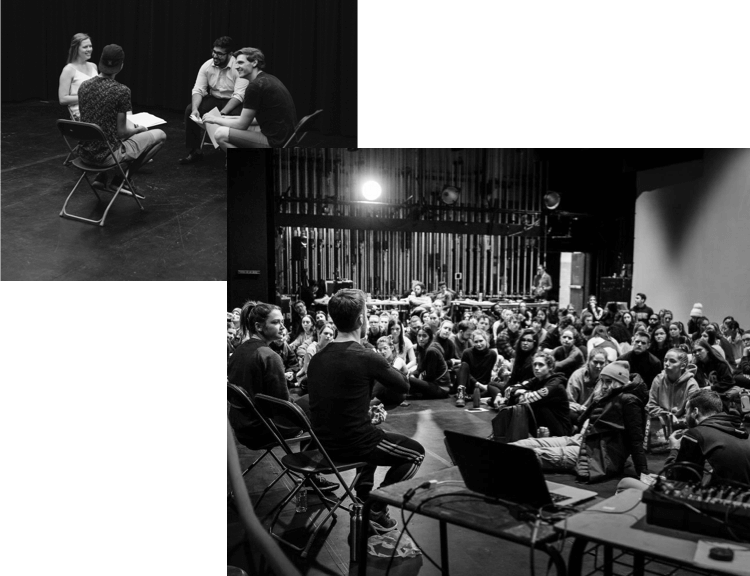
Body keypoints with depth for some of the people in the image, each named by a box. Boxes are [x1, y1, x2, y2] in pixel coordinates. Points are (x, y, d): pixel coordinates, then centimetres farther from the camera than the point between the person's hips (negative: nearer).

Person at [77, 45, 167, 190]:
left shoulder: (84, 86, 2)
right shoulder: (121, 91, -16)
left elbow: (97, 121, 13)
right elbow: (121, 132, -13)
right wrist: (139, 129, 8)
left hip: (85, 153, 7)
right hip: (106, 155, -7)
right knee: (160, 135, 8)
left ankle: (101, 177, 20)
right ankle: (120, 179, 8)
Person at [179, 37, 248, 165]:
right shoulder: (207, 66, -5)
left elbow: (239, 95, -25)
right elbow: (198, 90, -6)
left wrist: (222, 113, -36)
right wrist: (195, 109, -27)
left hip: (233, 102, -5)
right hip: (214, 99, 5)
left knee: (235, 116, -37)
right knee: (189, 110, -15)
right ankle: (194, 151, -4)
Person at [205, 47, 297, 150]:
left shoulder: (255, 86, -14)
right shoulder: (269, 79, 14)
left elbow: (242, 125, -9)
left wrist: (215, 119, 6)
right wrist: (227, 118, 22)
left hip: (275, 142, -10)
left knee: (221, 134, -12)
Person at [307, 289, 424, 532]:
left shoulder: (317, 358, 1)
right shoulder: (366, 358, -20)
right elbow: (404, 385, -4)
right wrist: (389, 368, 11)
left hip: (323, 443, 7)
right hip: (351, 445, -7)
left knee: (376, 433, 35)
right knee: (416, 452, 15)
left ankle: (363, 498, 36)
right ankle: (376, 510, 10)